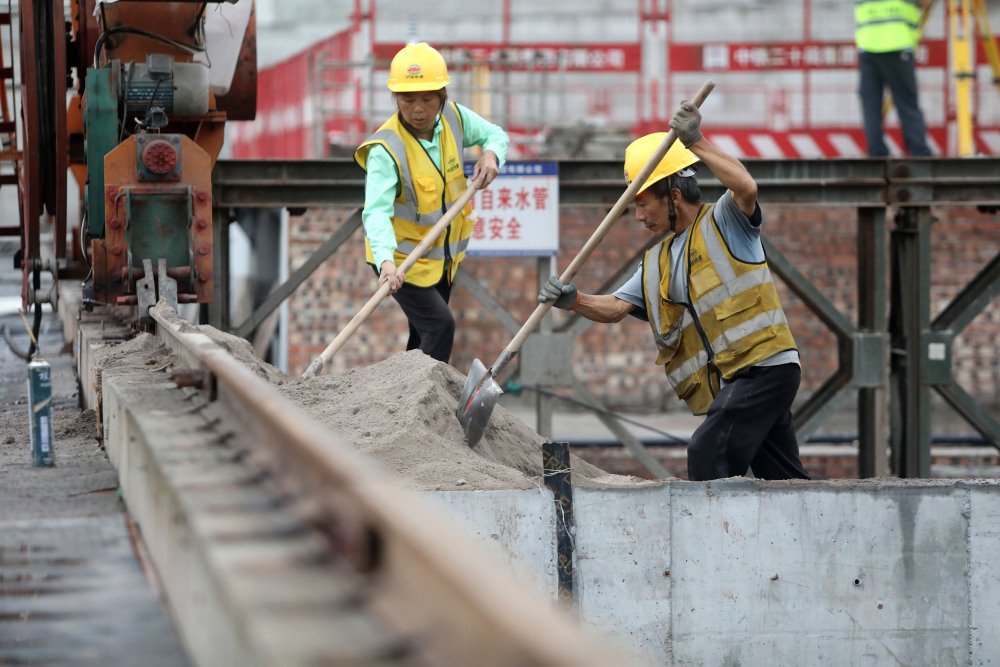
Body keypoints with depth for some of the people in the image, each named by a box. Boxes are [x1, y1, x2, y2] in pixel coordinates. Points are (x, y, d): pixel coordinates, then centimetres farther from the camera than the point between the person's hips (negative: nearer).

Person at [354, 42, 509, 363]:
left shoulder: (454, 117, -10)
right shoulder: (385, 150, -29)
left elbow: (495, 134, 10)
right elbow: (377, 211, -41)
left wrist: (490, 155, -15)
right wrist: (386, 261, -58)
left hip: (443, 254, 6)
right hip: (402, 260, -6)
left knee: (425, 336, 15)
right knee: (439, 325, -20)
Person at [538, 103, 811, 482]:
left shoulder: (722, 223, 0)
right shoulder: (656, 264, 21)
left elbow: (745, 188, -22)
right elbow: (615, 307, 10)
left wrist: (696, 142, -21)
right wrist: (574, 301, -9)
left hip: (765, 365, -8)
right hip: (725, 384, 8)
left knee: (708, 453, -22)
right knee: (784, 485, 9)